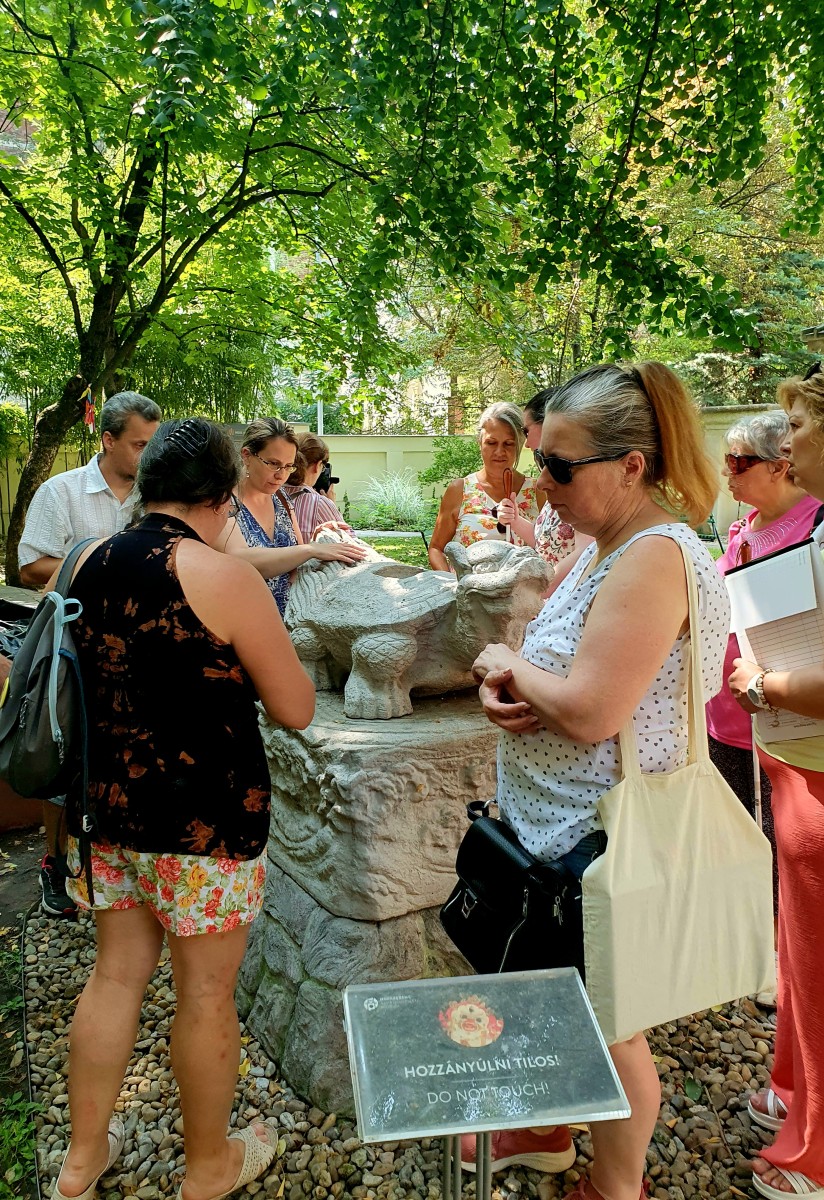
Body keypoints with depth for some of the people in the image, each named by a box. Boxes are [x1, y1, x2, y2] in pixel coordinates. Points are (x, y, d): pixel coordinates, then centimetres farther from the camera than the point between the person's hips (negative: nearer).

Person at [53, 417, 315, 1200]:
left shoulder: (87, 564, 2)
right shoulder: (223, 577, -18)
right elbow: (296, 710, -13)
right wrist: (249, 650, 4)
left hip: (106, 806, 6)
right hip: (204, 820, -6)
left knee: (116, 974, 21)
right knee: (206, 992, 12)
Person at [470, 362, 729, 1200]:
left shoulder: (655, 556, -24)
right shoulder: (606, 547, 6)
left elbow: (590, 712, -30)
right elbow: (554, 671, 13)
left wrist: (507, 665, -13)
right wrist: (503, 690, -8)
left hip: (602, 842, -9)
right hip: (550, 823, 9)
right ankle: (546, 1132, 50)